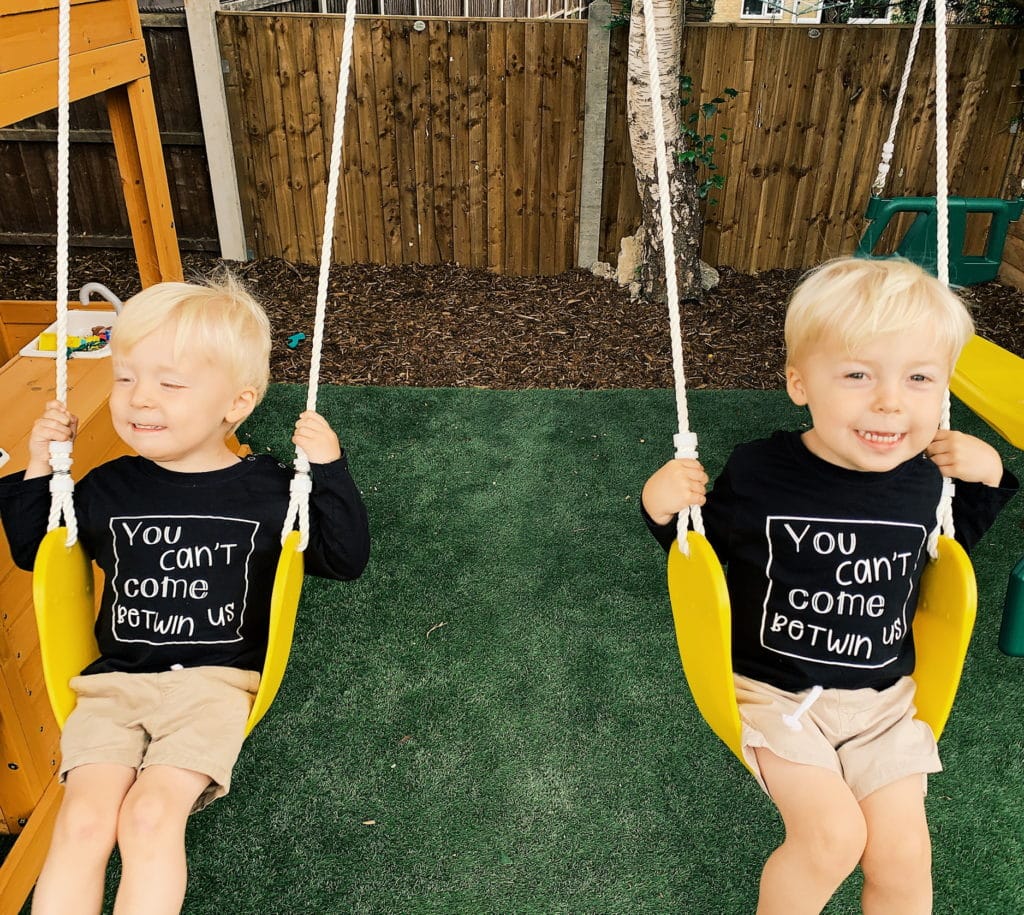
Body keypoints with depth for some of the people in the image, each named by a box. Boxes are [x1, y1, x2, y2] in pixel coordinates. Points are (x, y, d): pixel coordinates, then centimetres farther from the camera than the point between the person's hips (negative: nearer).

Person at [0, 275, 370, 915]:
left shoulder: (267, 491, -3)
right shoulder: (106, 490, 6)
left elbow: (346, 561, -2)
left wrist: (329, 471, -13)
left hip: (217, 678, -3)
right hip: (115, 680, 3)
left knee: (149, 817, -19)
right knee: (82, 822, -15)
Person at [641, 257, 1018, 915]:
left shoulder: (923, 478, -6)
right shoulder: (758, 474, -16)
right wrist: (664, 510, -22)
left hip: (884, 697, 4)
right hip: (776, 689, -3)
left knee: (903, 854, -6)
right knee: (833, 834, -18)